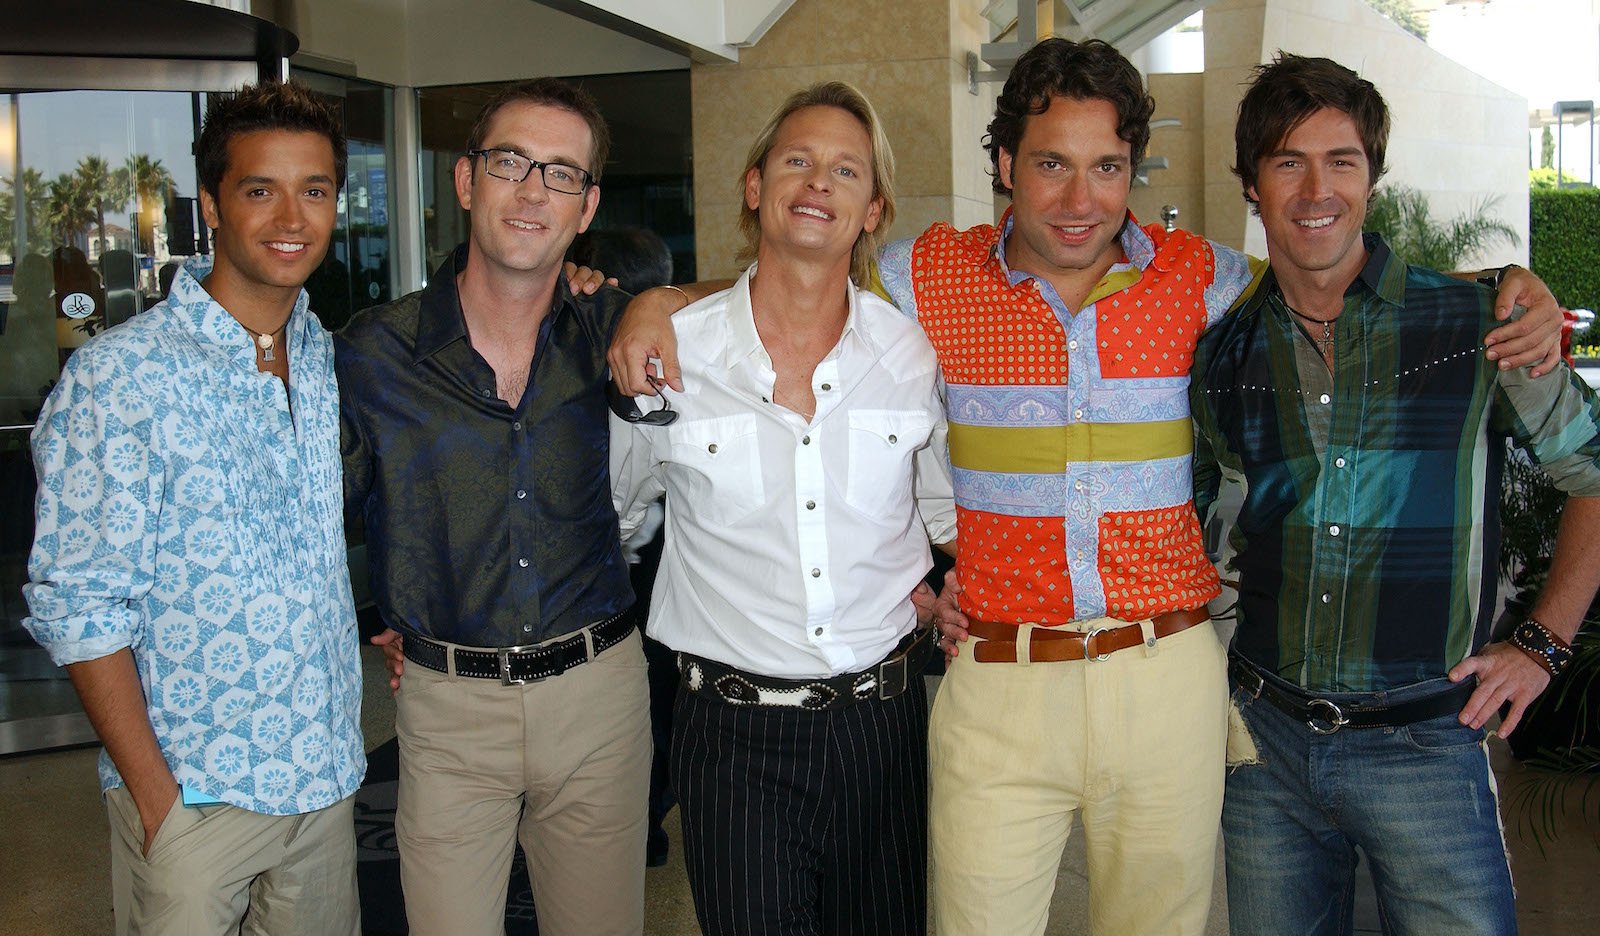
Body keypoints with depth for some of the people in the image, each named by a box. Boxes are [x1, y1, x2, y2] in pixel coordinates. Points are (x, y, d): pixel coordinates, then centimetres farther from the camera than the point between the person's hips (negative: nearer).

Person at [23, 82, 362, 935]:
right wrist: (153, 792, -14)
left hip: (326, 772, 5)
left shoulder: (334, 362, 5)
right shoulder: (118, 375, -12)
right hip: (192, 788, -5)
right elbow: (79, 606, -12)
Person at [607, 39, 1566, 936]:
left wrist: (1508, 289, 0)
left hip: (1169, 676, 1)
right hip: (998, 681, -1)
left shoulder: (1200, 278, 1)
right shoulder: (931, 276, -1)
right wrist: (659, 302, -5)